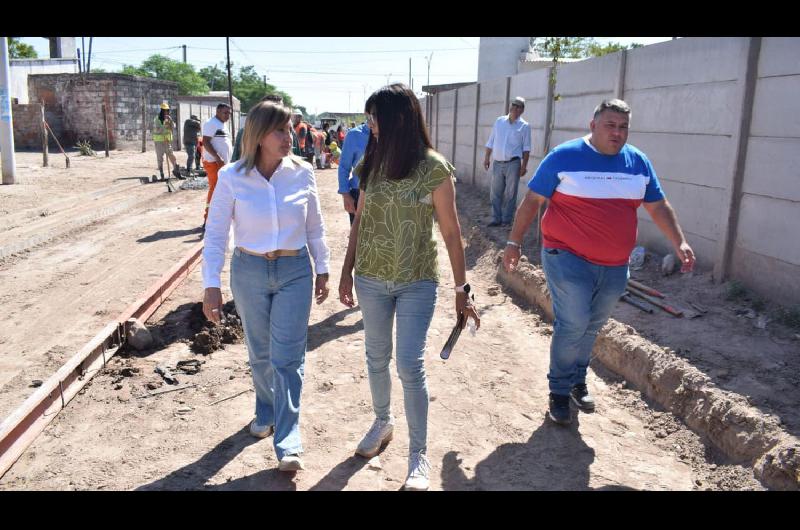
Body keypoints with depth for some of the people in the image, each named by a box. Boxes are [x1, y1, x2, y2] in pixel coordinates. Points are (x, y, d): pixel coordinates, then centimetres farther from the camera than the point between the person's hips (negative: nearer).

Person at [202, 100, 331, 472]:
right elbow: (215, 233, -5)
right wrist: (211, 284, -7)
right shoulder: (232, 177, -10)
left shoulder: (302, 173, -7)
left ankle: (288, 443, 6)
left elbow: (315, 227, 5)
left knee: (287, 357, -2)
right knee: (260, 353, 17)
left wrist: (322, 270, 9)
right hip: (248, 272, 1)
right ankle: (265, 413, 43)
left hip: (295, 271, 0)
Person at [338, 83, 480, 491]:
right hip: (371, 279, 4)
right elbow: (359, 222, 10)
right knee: (376, 358, 16)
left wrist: (462, 289, -5)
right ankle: (382, 421, 40)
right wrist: (346, 271, 11)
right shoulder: (372, 164, 1)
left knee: (410, 366, -4)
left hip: (417, 283, -4)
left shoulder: (434, 168, -11)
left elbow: (451, 233, -7)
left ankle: (419, 454, 12)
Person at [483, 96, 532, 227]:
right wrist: (487, 158, 6)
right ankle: (496, 219, 13)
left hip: (513, 164, -3)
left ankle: (506, 220, 9)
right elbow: (491, 142, 12)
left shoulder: (524, 126, 1)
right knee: (496, 193, 5)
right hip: (497, 163, 3)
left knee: (510, 194, 2)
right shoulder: (499, 121, 9)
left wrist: (524, 165, -8)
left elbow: (526, 148, -1)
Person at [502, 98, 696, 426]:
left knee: (591, 327, 14)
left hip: (615, 267, 5)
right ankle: (560, 390, 9)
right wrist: (514, 242, -7)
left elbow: (658, 206, 14)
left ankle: (577, 381, 33)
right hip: (569, 259, -5)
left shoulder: (638, 162, 7)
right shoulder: (564, 156, -7)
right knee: (573, 325, -9)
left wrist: (679, 242, 3)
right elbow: (532, 201, -4)